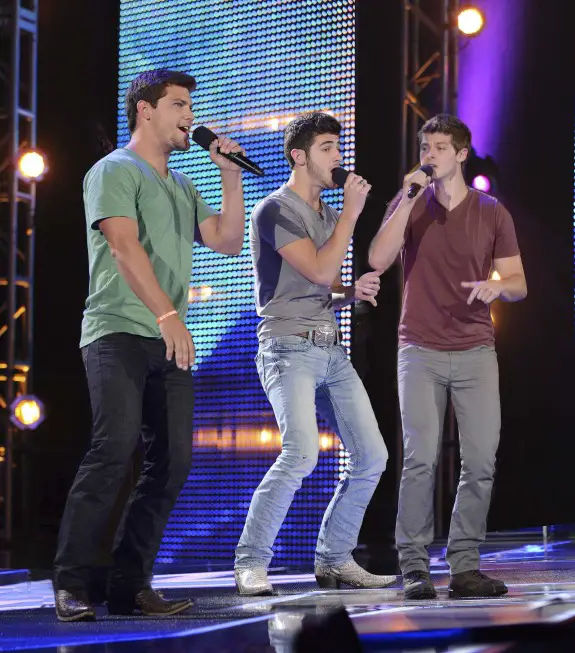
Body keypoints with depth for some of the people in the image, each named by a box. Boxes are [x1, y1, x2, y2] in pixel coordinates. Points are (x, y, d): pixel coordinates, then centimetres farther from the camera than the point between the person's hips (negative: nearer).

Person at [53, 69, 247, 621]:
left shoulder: (182, 187, 24)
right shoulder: (115, 171, -1)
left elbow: (228, 242, 19)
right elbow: (123, 246, -15)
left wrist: (231, 177, 11)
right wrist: (168, 315, -25)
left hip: (168, 343, 8)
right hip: (119, 332, -8)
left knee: (172, 461, -1)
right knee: (116, 447, -20)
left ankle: (130, 586, 4)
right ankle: (70, 585, -17)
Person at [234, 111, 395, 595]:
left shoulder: (326, 214, 20)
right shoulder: (276, 210, -7)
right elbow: (320, 272, -16)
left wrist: (353, 292, 5)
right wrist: (351, 211, -9)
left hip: (331, 351, 9)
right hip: (290, 347, -9)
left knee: (372, 456, 2)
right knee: (301, 453, -25)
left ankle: (334, 559, 14)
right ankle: (250, 564, -15)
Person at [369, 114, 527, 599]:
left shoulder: (492, 213, 7)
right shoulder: (409, 204, 7)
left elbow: (519, 285, 8)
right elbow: (378, 261, -8)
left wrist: (497, 286, -15)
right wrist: (408, 197, -13)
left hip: (476, 351, 1)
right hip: (421, 350, -1)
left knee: (481, 461, -5)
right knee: (421, 459, -10)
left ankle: (465, 565, 3)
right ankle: (414, 566, -5)